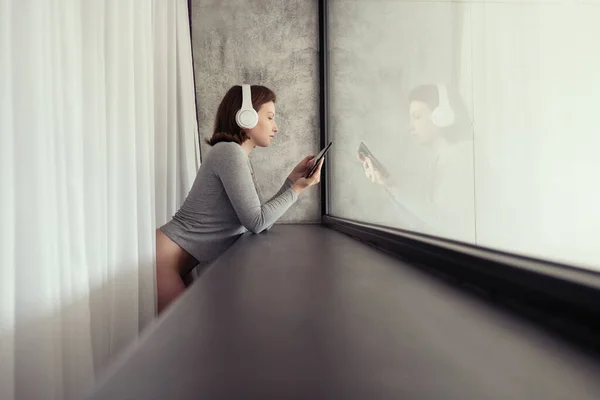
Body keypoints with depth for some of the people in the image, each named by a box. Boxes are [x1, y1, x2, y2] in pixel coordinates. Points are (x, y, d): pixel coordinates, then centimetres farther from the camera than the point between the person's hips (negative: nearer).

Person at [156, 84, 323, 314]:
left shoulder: (238, 157, 14)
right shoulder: (229, 152, -14)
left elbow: (262, 218, 11)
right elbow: (257, 222, -17)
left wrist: (292, 179, 10)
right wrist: (297, 189, -6)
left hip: (179, 261, 9)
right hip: (165, 257, -9)